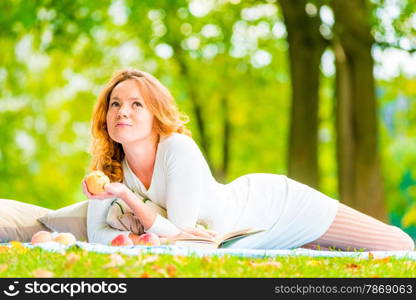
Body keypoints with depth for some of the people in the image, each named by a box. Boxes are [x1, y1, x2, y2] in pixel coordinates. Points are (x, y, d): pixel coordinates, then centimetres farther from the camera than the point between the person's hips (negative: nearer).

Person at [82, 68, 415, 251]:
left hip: (279, 207, -5)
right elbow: (97, 234, -15)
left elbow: (177, 233, -34)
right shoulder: (110, 166, -18)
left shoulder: (179, 150, -35)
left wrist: (126, 196, -41)